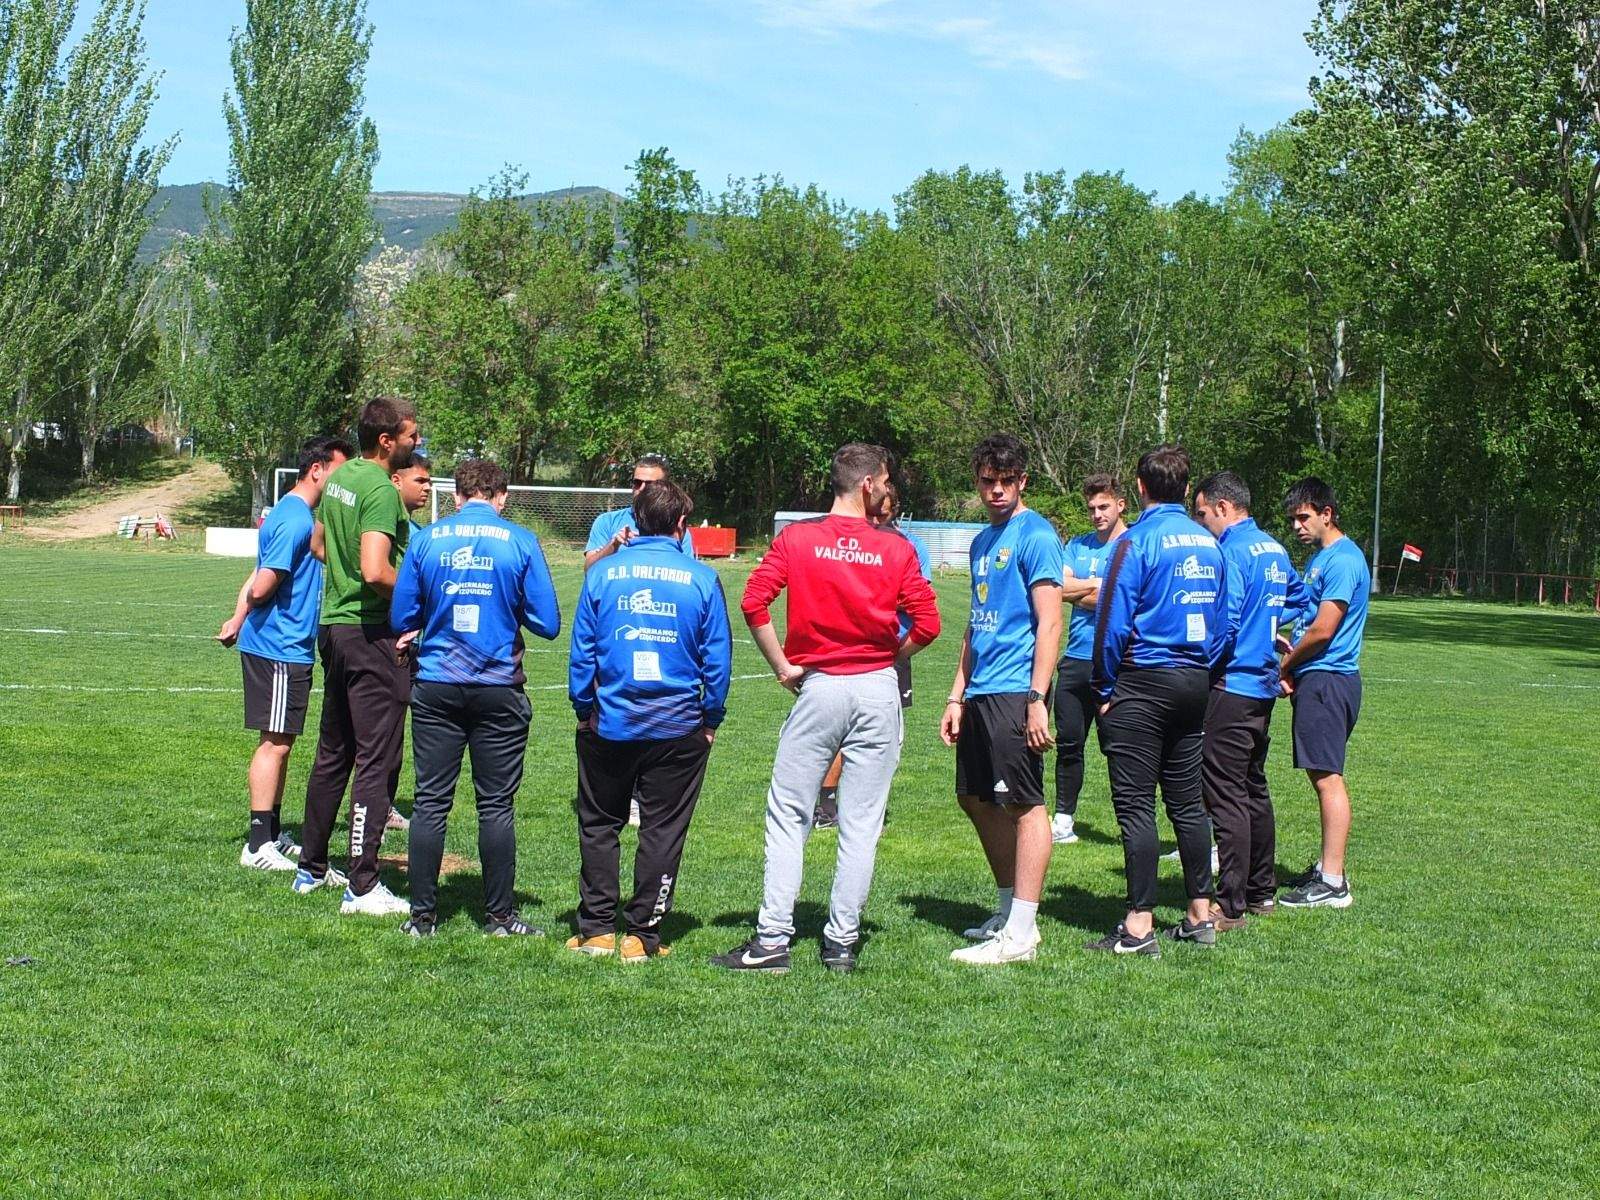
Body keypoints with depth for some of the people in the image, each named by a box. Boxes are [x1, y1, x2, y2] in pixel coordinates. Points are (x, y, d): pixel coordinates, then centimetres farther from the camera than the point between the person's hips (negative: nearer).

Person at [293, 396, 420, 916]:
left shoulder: (340, 478, 11)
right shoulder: (381, 490, -17)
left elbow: (320, 544, 25)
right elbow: (375, 571, -27)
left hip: (334, 624, 9)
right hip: (372, 632, -9)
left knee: (332, 753, 18)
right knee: (376, 760, -5)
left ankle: (312, 867, 27)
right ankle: (362, 887, -3)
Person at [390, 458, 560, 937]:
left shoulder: (427, 538, 1)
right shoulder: (521, 542, -3)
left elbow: (401, 619, 4)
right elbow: (548, 624, -3)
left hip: (436, 686, 1)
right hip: (499, 689, -1)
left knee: (431, 802, 6)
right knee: (496, 804, 5)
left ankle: (422, 915, 8)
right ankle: (499, 916, 10)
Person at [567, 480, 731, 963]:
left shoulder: (602, 574, -2)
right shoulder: (701, 579, -4)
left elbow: (581, 651, 0)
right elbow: (717, 657, -1)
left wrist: (583, 709, 11)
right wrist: (711, 719, 9)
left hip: (610, 724, 1)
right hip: (678, 728, -1)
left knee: (598, 825, 15)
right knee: (662, 830, 8)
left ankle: (597, 929, 17)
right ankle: (643, 935, 10)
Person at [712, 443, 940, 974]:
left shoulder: (796, 537, 1)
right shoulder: (896, 548, 0)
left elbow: (754, 601, -9)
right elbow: (927, 623, -4)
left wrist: (783, 666, -1)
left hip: (817, 687, 0)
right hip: (878, 691, 0)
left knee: (788, 815, 4)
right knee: (861, 822, 5)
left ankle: (773, 939, -1)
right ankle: (842, 941, 8)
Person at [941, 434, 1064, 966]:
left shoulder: (1035, 535, -8)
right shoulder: (983, 541, 18)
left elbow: (1049, 623, -15)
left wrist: (1037, 699, -21)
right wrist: (957, 696, 19)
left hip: (1015, 690, -9)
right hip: (981, 693, 9)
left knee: (1023, 802, -6)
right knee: (976, 798, 14)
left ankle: (1020, 934, -4)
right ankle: (1008, 910, 25)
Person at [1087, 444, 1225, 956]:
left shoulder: (1137, 541, -11)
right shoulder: (1209, 544, 9)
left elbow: (1113, 623, -14)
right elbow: (1221, 623, 14)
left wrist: (1105, 689, -5)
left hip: (1143, 683, -7)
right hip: (1195, 683, 7)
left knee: (1135, 804, -4)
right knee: (1187, 801, 14)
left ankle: (1139, 926, -4)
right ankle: (1201, 914, 19)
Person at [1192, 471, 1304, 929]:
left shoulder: (1231, 552, -15)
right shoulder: (1275, 551, 13)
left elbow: (1223, 622, -19)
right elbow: (1298, 600, 26)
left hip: (1233, 684, -10)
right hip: (1265, 683, 10)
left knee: (1225, 793, -8)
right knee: (1253, 788, 18)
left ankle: (1231, 907, -8)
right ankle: (1261, 891, 26)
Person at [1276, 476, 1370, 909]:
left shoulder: (1342, 560, -14)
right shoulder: (1320, 558, 18)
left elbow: (1323, 631, -18)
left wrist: (1285, 666, -4)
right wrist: (1291, 666, 5)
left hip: (1328, 680, -10)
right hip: (1314, 680, 10)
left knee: (1327, 776, -10)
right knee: (1321, 775, 13)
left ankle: (1333, 884, -9)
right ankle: (1328, 867, 20)